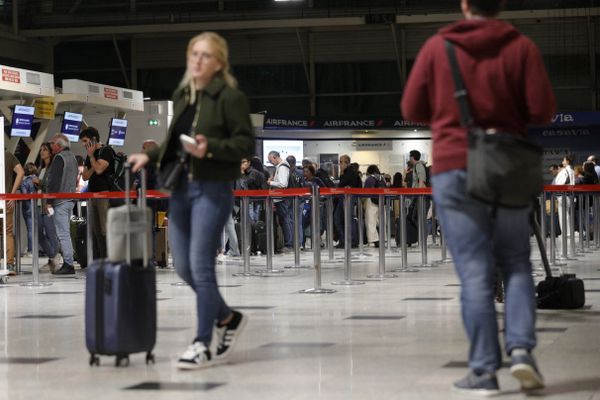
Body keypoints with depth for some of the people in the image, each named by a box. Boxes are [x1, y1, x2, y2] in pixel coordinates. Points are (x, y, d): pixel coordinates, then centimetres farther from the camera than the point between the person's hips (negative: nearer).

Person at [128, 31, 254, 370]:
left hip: (213, 189, -8)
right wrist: (150, 157, 9)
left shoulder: (230, 97, -8)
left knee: (200, 265, -8)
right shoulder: (182, 95, 14)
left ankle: (204, 344, 1)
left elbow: (246, 143, -12)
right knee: (183, 266, 9)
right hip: (181, 188, 8)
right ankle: (227, 319, 30)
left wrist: (210, 148, -24)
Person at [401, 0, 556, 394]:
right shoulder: (521, 47, -1)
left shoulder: (436, 48, 0)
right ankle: (521, 347, -6)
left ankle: (484, 369, -1)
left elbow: (413, 109, 3)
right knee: (516, 264, 12)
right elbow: (543, 110, -6)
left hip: (454, 169, 0)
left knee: (475, 272, 0)